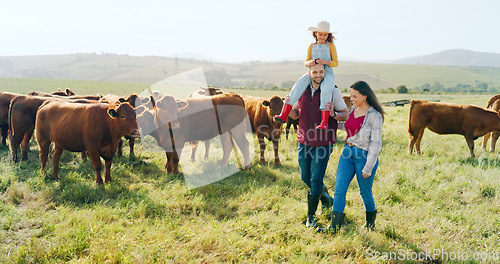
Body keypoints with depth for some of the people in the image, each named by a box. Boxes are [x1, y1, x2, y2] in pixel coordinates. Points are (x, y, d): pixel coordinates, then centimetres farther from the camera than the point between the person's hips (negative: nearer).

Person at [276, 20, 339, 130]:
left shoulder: (330, 46, 8)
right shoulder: (312, 46, 17)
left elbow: (336, 62, 5)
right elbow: (306, 62, 18)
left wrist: (325, 62, -16)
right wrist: (309, 63, -8)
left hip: (327, 72, -3)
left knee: (326, 89, -34)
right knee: (298, 86, -20)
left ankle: (324, 122, -34)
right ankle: (284, 115, -21)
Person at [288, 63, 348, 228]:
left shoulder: (333, 91, -7)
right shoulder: (302, 90, 5)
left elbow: (346, 115, -3)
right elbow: (296, 114, 14)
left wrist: (334, 114, -24)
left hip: (323, 144, -5)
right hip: (304, 142, 5)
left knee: (316, 180, -4)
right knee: (305, 178, 14)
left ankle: (310, 217, 10)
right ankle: (326, 199, 42)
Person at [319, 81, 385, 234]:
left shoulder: (374, 116, -13)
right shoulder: (353, 109, 7)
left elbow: (375, 144, -12)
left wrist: (368, 168, -13)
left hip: (364, 155, -6)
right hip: (348, 152, 6)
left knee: (365, 192, 10)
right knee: (339, 190, 0)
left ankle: (371, 221, 35)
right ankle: (335, 226, 4)